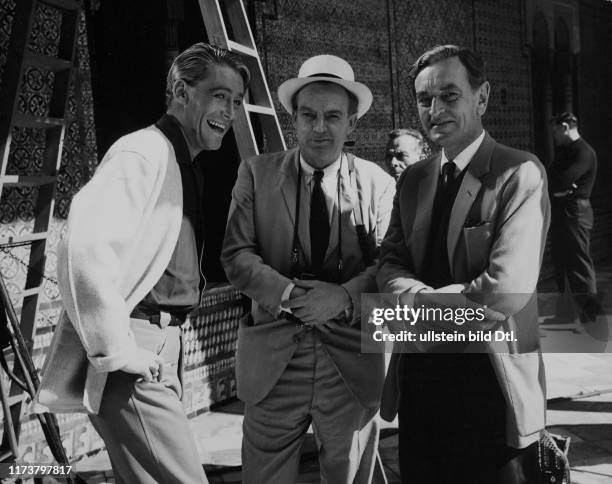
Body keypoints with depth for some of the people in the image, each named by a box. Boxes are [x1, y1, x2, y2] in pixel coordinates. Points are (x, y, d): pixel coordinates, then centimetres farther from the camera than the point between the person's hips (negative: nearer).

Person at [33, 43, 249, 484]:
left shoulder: (181, 164, 19)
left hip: (158, 354, 10)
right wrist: (116, 349, -22)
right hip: (129, 362, -10)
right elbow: (83, 248, -26)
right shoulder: (143, 154, -13)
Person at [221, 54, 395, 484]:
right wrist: (288, 293, -19)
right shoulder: (257, 174, 4)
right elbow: (237, 254, -3)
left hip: (352, 358, 1)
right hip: (274, 357, 0)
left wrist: (345, 296, -22)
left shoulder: (378, 183, 4)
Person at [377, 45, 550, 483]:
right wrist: (430, 300, -17)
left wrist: (425, 303, -9)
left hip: (490, 379, -6)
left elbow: (507, 287, -21)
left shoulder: (520, 174, -12)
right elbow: (390, 266, 4)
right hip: (419, 373, 6)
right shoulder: (413, 179, 9)